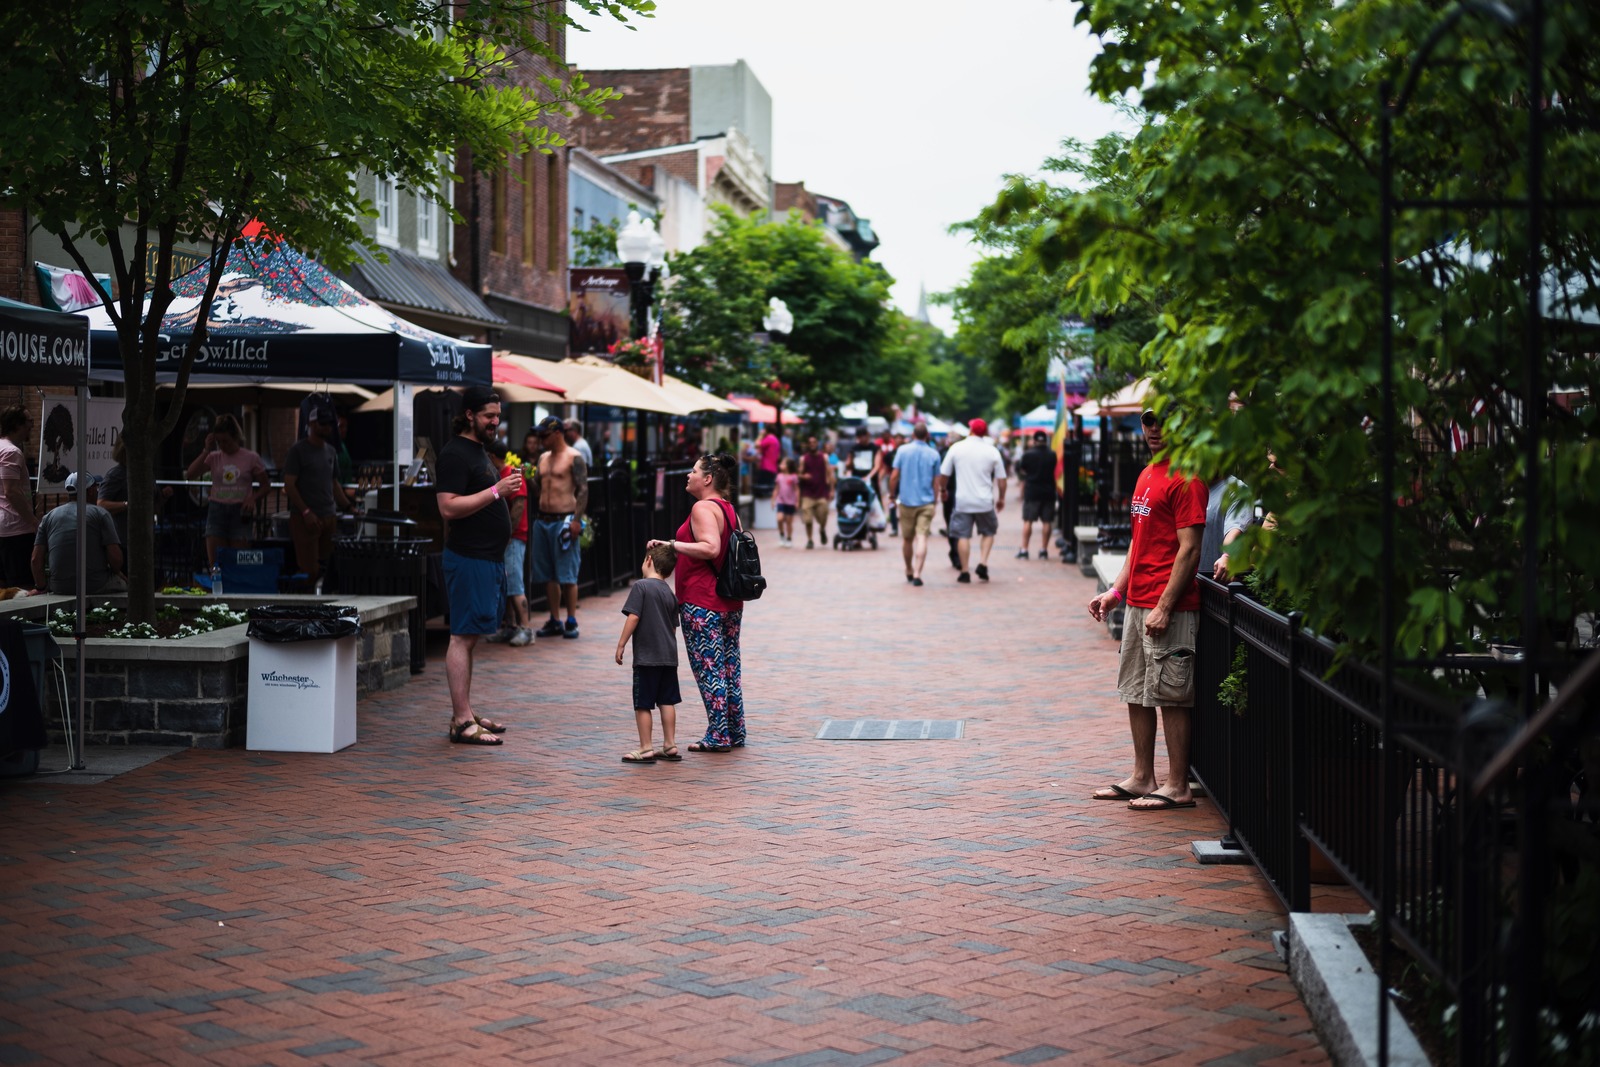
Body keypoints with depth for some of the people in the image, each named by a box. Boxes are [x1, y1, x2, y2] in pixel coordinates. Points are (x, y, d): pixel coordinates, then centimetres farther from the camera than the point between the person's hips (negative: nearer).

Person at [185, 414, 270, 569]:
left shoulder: (250, 458, 1)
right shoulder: (214, 457, 6)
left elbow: (266, 486, 7)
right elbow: (190, 475, -6)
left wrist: (253, 498, -12)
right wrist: (206, 450, -7)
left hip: (240, 512, -2)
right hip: (217, 511, 2)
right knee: (214, 563, -3)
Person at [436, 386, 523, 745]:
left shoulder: (480, 450, 20)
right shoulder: (455, 452, -12)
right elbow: (449, 507, -21)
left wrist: (507, 484, 14)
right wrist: (496, 491, -23)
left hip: (489, 558, 10)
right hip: (470, 559, -10)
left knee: (469, 636, 13)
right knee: (462, 638, -8)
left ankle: (464, 714, 18)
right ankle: (462, 722, -7)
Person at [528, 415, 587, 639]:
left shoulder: (574, 458, -5)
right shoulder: (543, 458, 16)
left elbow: (583, 490, -10)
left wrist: (577, 520, -18)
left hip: (563, 520, -7)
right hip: (543, 520, 7)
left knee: (567, 575, -5)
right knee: (548, 575, 8)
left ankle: (571, 622, 2)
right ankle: (554, 621, 15)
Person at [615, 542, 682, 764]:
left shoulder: (641, 586, -10)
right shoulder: (670, 593, 11)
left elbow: (633, 617, -15)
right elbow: (673, 626, 14)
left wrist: (621, 645, -9)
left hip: (646, 657, -6)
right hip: (669, 656, 7)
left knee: (642, 704, 1)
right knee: (667, 702, 12)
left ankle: (646, 749, 3)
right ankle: (670, 746, 15)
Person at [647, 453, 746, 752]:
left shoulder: (703, 508, -13)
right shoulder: (729, 509, 15)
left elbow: (710, 547, -27)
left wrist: (671, 544, -23)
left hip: (702, 603, -9)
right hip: (730, 603, 9)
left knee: (708, 668, -4)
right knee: (729, 666, 13)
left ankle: (718, 735, -1)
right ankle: (735, 733, 19)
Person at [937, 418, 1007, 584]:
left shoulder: (957, 447, -3)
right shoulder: (992, 451, -1)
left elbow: (944, 473, 1)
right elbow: (1001, 478, 2)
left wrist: (942, 488, 20)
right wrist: (1001, 498, 16)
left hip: (963, 501, -1)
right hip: (985, 501, 1)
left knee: (963, 536, 6)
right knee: (988, 532, 18)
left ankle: (964, 572, 7)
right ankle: (983, 563, 2)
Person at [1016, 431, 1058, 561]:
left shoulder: (1028, 455, -8)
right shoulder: (1052, 455, -1)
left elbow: (1022, 470, 4)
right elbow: (1054, 471, 9)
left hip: (1031, 491, -2)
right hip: (1048, 491, 2)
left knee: (1027, 521, 2)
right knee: (1046, 522, 6)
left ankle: (1024, 550, 0)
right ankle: (1044, 550, 7)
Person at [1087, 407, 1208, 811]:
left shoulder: (1186, 479, -13)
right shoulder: (1147, 474, 16)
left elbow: (1189, 549, -17)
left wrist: (1164, 607, -20)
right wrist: (1115, 591, 17)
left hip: (1168, 607, -9)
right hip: (1136, 602, 9)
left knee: (1170, 695, -3)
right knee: (1136, 693, 13)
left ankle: (1178, 787, 4)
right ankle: (1142, 778, 22)